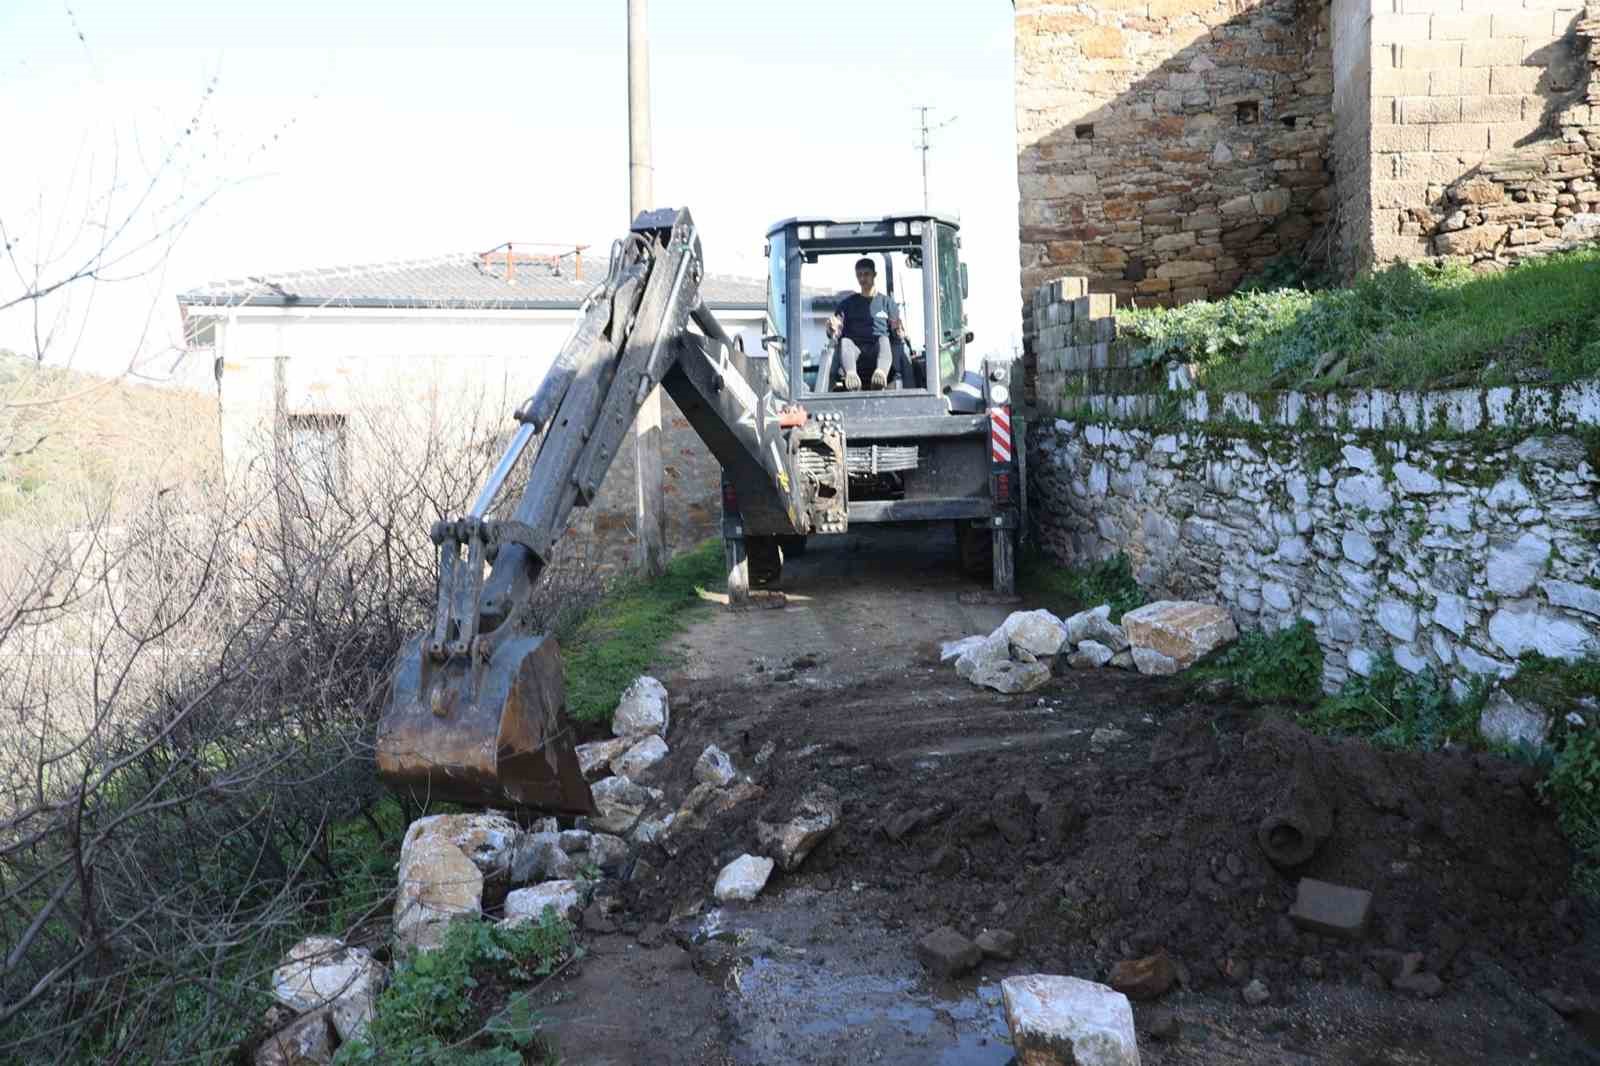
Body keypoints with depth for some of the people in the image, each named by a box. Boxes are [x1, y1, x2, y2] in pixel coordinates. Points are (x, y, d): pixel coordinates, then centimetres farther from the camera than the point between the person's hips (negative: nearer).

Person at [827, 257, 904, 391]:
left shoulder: (886, 301, 22)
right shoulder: (847, 303, 24)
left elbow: (899, 332, 12)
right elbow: (836, 332, 14)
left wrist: (898, 330, -13)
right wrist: (833, 329, -12)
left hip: (878, 350, -1)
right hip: (856, 350, 1)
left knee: (883, 339, -33)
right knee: (845, 341, -32)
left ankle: (881, 373, -64)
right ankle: (851, 374, -63)